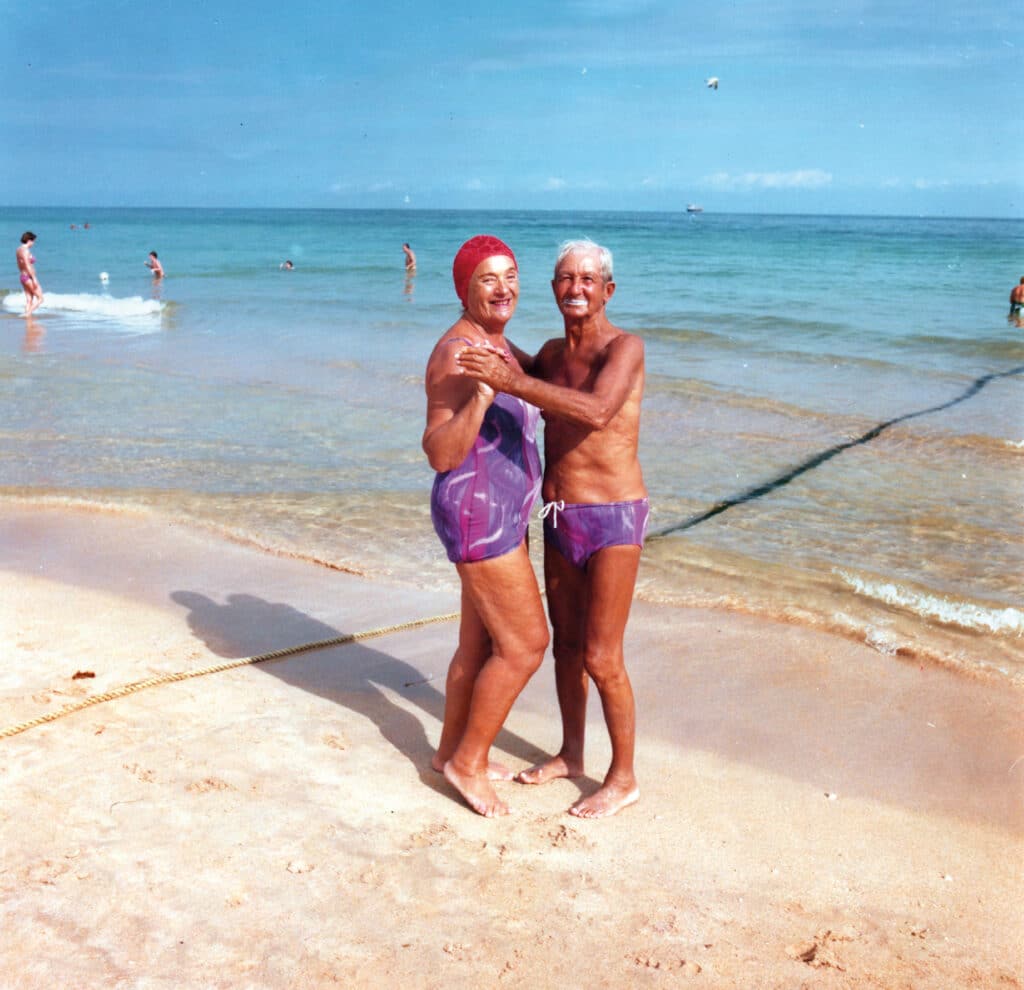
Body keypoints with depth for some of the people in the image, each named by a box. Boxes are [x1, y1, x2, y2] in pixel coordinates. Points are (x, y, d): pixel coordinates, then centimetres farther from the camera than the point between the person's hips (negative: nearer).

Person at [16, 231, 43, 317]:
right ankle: (27, 314, -10)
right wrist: (34, 278, -21)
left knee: (29, 300, 11)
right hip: (29, 277, -9)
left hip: (22, 276, 9)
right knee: (40, 299, -3)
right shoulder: (25, 251, -18)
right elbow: (28, 266, -22)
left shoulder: (19, 250, 11)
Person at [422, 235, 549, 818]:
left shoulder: (499, 345, 11)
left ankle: (452, 748, 34)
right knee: (526, 644, -4)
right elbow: (439, 454, -26)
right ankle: (468, 761, 12)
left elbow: (541, 381, 33)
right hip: (477, 516, -10)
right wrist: (482, 397, -37)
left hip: (504, 513, 10)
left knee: (481, 643, 18)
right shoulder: (456, 354, -20)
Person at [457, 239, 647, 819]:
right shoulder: (553, 353, 8)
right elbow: (530, 384, 28)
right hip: (560, 518, 8)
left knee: (602, 659, -3)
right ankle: (571, 755, 36)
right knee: (566, 643, 18)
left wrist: (509, 380, -38)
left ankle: (624, 778, 16)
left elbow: (596, 411, -34)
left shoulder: (624, 348, -15)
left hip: (613, 522, -8)